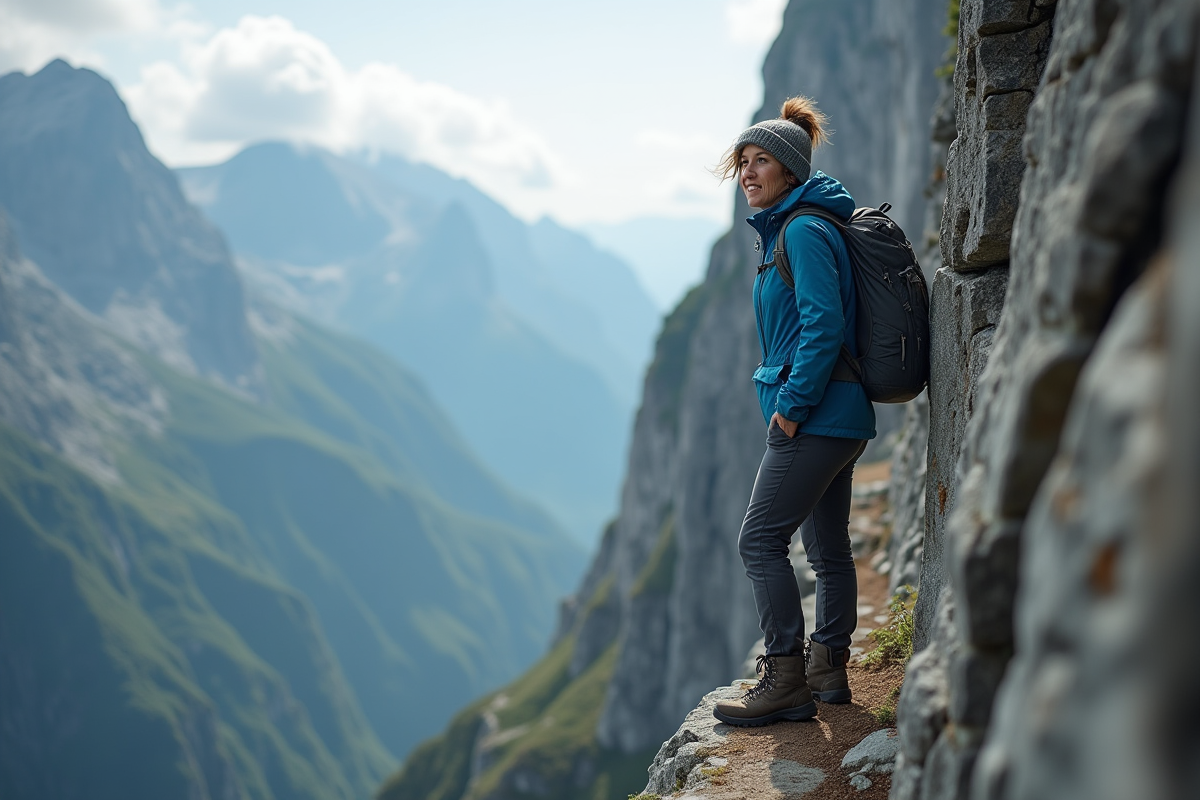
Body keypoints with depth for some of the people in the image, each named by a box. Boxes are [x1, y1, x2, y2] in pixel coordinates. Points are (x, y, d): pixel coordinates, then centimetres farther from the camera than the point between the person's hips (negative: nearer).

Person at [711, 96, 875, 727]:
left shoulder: (804, 231, -13)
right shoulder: (786, 229, 18)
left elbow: (823, 323, -22)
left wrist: (792, 403, -19)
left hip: (815, 414, -11)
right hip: (837, 414, 11)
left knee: (760, 540, -9)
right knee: (827, 545, 14)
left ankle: (786, 681, -5)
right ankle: (828, 671, 22)